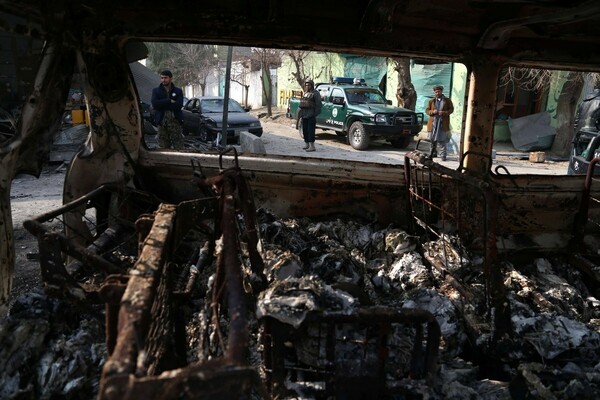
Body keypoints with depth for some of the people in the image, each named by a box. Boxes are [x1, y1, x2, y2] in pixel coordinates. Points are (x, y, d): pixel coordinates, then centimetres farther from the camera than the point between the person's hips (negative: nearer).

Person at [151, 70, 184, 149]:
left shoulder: (178, 91, 11)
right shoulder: (156, 91, 14)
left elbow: (179, 105, -6)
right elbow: (155, 104, -4)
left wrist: (162, 105, -5)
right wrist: (169, 101, -7)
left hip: (175, 121, -1)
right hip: (161, 121, 1)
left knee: (179, 147, -5)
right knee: (163, 147, 0)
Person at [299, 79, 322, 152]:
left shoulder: (315, 93, -6)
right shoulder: (305, 93, 19)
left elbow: (319, 104, -11)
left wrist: (315, 113, -16)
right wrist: (301, 113, 18)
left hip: (311, 116, -8)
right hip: (304, 115, 8)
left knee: (310, 130, -11)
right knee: (305, 130, 12)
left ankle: (312, 146, -10)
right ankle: (306, 144, 22)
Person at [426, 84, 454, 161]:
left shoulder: (447, 100, 6)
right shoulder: (431, 101, 12)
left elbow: (451, 109, 4)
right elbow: (427, 110, 10)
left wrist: (444, 112, -13)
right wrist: (432, 112, -11)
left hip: (443, 123, -3)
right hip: (433, 123, 3)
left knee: (442, 140, -6)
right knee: (432, 139, 8)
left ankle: (443, 155, -3)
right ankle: (433, 153, 22)